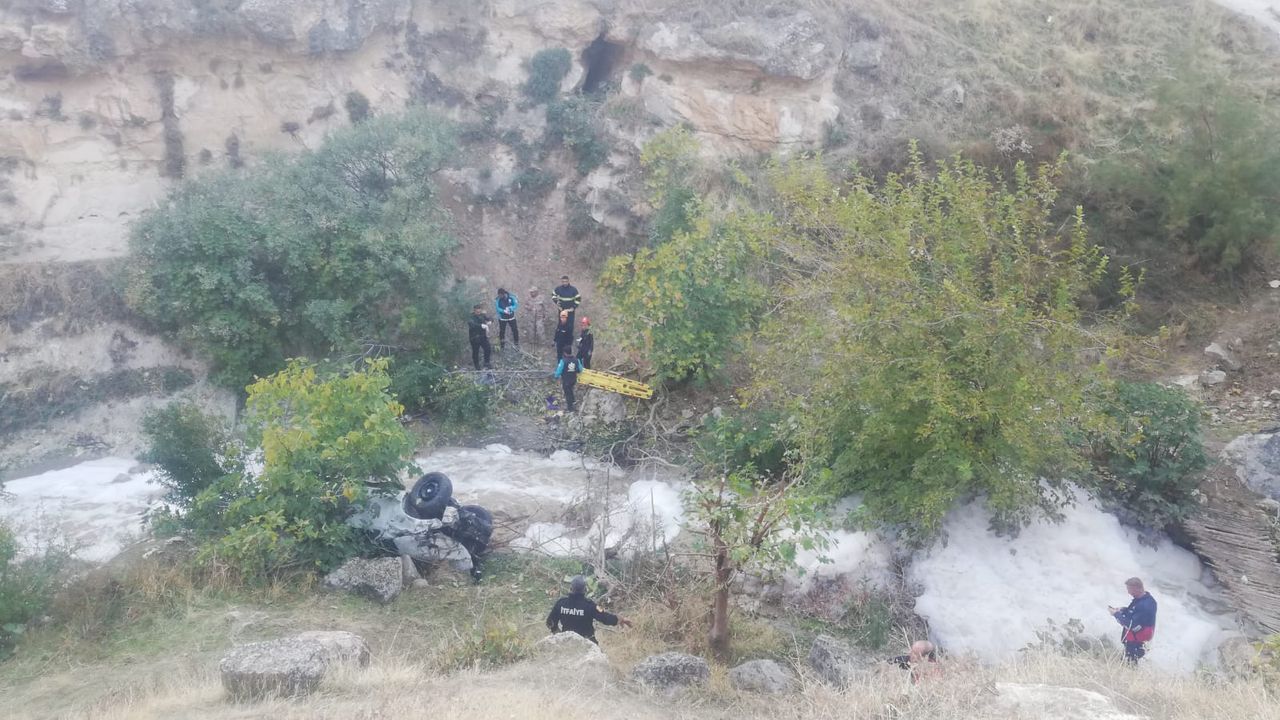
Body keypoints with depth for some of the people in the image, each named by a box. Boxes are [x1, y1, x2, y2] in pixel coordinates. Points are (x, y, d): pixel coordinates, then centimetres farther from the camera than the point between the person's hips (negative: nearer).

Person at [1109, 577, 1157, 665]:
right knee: (1125, 661, 22)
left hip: (1136, 642, -10)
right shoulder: (1142, 598, -1)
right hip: (1132, 638, 10)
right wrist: (1121, 610, 0)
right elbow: (1133, 612, 16)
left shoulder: (1145, 605, -32)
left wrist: (1116, 614, -20)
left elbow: (1131, 625, -30)